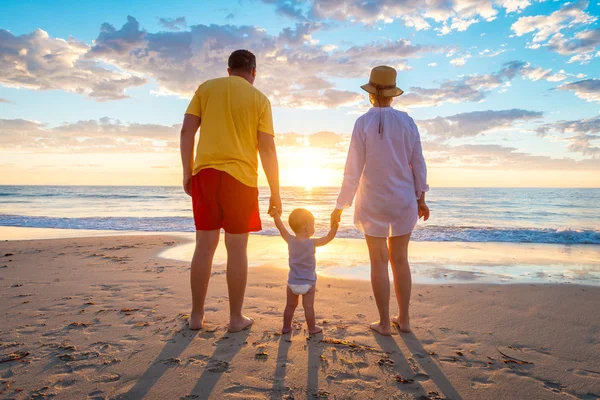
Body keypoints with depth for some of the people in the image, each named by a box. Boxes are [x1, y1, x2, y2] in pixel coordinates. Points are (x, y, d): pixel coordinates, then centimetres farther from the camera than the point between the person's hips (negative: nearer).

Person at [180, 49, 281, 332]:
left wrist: (187, 172, 8)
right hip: (240, 176, -2)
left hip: (205, 173, 2)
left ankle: (197, 315, 17)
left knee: (204, 246, 9)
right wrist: (275, 192, 2)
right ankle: (236, 318, 13)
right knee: (237, 248, 4)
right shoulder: (259, 99, 4)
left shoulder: (206, 88, 10)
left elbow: (186, 131, 2)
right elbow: (267, 149, -2)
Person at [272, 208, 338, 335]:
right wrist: (335, 225, -9)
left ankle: (286, 327, 27)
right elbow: (329, 238, -13)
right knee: (308, 306, 8)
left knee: (290, 305, 16)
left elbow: (280, 227, 0)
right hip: (308, 283, -3)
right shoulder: (312, 243, -19)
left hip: (292, 282, 4)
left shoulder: (290, 240, -10)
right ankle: (312, 328, 20)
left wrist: (276, 214, 9)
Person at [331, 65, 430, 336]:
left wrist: (340, 207, -5)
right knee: (400, 260, 14)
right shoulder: (407, 121, -1)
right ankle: (404, 319, 21)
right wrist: (421, 199, 12)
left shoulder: (363, 123, -11)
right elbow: (418, 164, 1)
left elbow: (353, 171, -13)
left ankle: (384, 323, 12)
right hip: (403, 200, 3)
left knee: (378, 262, 6)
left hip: (373, 202, -3)